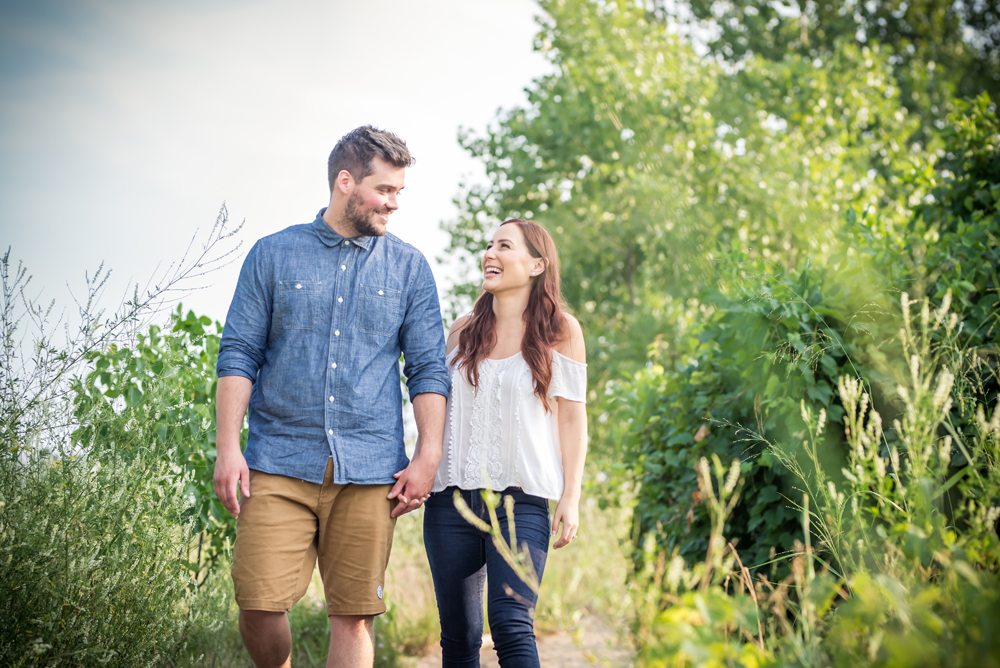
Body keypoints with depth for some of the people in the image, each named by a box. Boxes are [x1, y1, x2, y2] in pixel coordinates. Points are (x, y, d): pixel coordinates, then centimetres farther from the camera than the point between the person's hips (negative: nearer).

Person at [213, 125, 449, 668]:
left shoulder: (409, 268, 11)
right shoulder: (273, 254, 8)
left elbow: (428, 368, 9)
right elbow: (238, 354, 4)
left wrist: (427, 457, -2)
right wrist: (228, 447, -6)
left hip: (370, 470, 1)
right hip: (279, 462, -1)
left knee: (353, 615, 0)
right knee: (259, 606, -6)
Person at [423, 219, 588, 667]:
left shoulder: (559, 331, 3)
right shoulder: (463, 332, 13)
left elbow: (571, 418, 3)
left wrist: (571, 498, -3)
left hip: (522, 499, -4)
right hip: (452, 496, 4)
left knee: (511, 625, -18)